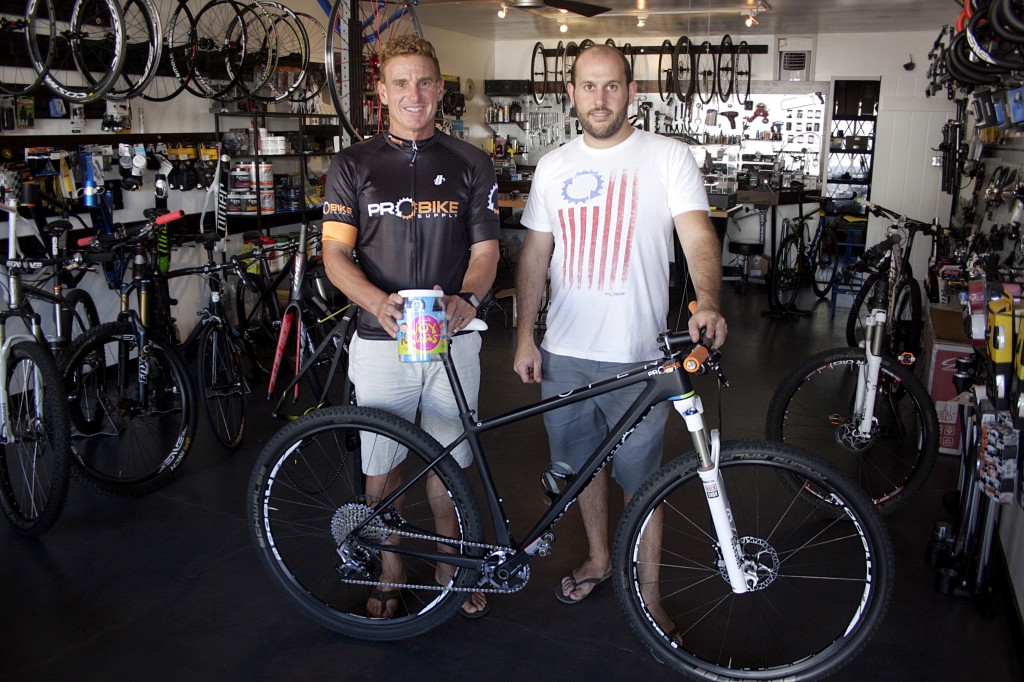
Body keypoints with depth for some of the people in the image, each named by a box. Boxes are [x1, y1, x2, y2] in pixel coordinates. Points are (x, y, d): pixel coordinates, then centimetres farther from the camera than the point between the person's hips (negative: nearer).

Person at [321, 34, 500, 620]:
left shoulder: (470, 164, 5)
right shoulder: (354, 165, 3)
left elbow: (486, 250, 2)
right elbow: (335, 253, -3)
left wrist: (467, 298, -20)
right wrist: (379, 301, -22)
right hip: (382, 340, 0)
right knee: (382, 463, 10)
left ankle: (450, 562, 33)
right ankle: (391, 570, 31)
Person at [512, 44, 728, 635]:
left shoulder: (668, 157, -4)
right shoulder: (553, 167, 9)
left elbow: (699, 235, -15)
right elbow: (535, 255, 11)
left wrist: (707, 302, -34)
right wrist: (525, 335, 6)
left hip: (637, 356, -4)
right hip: (564, 352, 4)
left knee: (640, 477, 6)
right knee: (583, 463, 18)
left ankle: (649, 591, 26)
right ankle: (598, 559, 41)